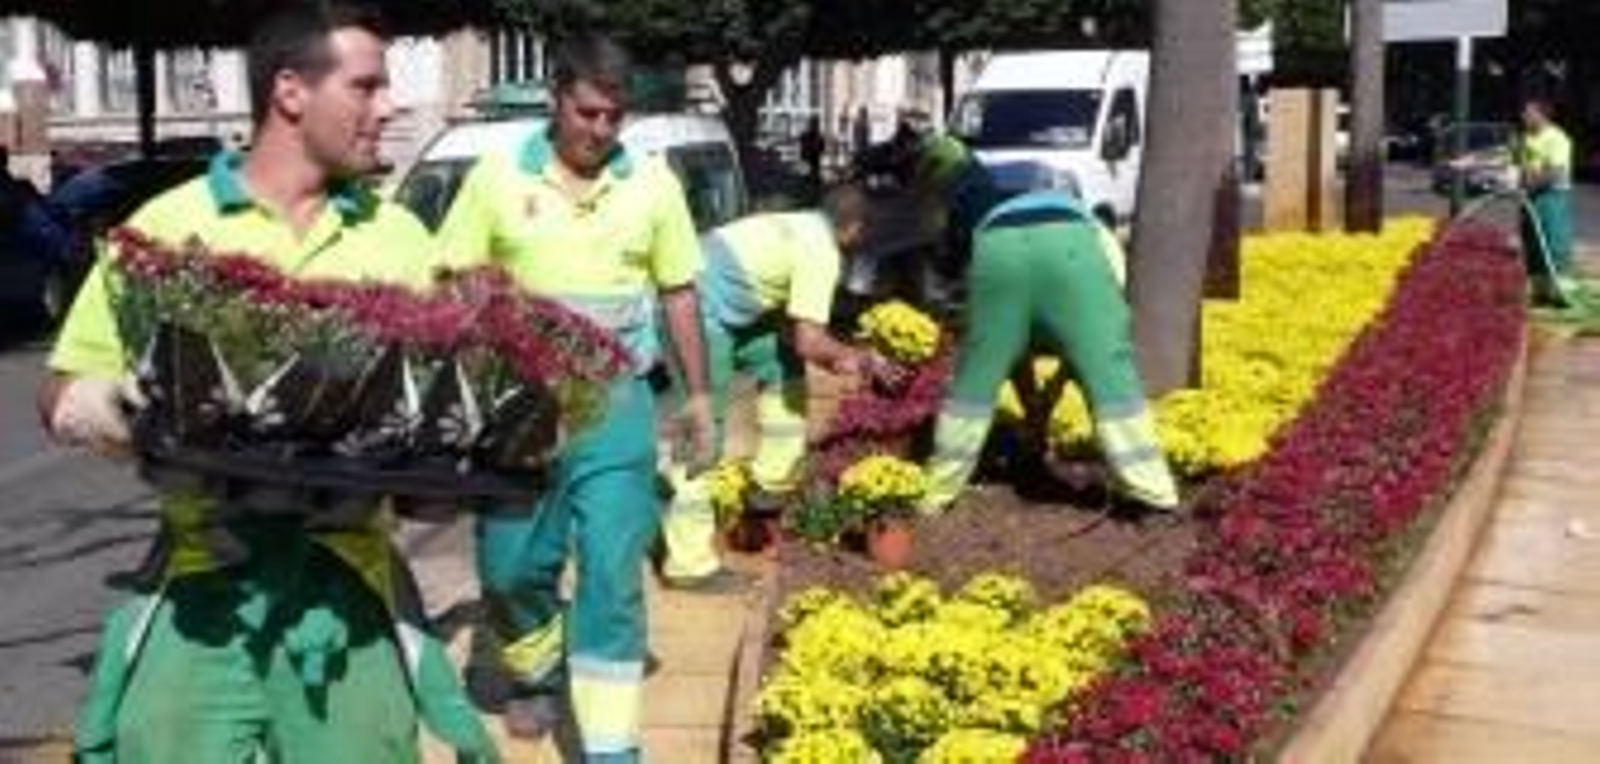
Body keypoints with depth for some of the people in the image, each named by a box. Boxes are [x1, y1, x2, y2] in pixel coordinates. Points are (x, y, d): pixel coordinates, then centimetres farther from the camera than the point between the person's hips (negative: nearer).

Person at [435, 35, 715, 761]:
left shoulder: (653, 182, 1)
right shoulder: (498, 176, -3)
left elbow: (678, 293, 10)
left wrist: (698, 394, 10)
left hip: (617, 402, 0)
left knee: (611, 571, -2)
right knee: (510, 564, 7)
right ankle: (538, 674, 37)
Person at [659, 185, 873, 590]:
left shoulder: (797, 228, 19)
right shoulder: (822, 252, -8)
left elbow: (790, 329, 25)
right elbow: (809, 342, -11)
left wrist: (834, 358, 21)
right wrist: (854, 358, 6)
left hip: (703, 303, 10)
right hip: (702, 314, -10)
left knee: (782, 365, 22)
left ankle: (773, 480, 27)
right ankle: (689, 563, -1)